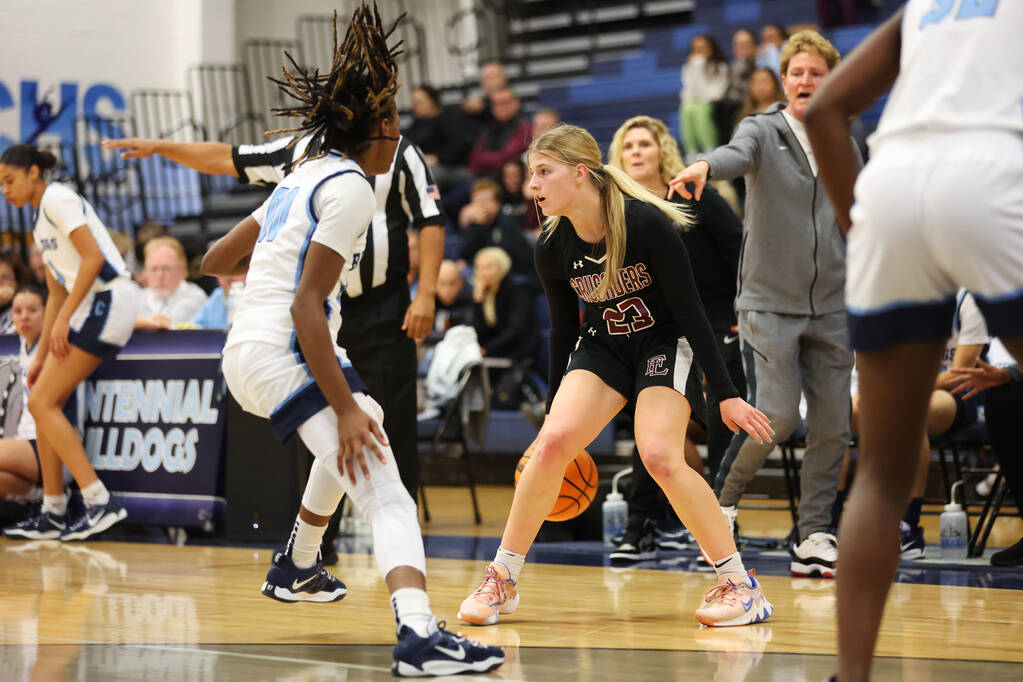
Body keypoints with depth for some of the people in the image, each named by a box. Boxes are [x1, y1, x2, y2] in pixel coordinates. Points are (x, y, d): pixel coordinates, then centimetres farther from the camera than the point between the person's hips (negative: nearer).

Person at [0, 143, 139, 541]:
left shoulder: (57, 199, -6)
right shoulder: (42, 224, 23)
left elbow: (93, 258, -17)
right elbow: (56, 294, 26)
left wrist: (64, 319, -17)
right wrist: (41, 354, 23)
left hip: (108, 300, -10)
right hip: (92, 308, 10)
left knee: (43, 403, -12)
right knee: (42, 405, 9)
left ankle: (100, 502, -17)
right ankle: (53, 514, 13)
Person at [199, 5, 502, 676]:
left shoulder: (304, 176, 17)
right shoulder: (349, 186, -10)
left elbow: (216, 260, 26)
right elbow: (306, 308, -18)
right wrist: (345, 407, -22)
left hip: (247, 351, 10)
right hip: (286, 352, -10)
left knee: (356, 429, 39)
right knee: (388, 497, -23)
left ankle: (296, 567, 51)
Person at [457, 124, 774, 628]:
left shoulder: (647, 223, -24)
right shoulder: (551, 249, -10)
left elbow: (690, 311, -19)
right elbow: (562, 330, 5)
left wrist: (726, 395, -18)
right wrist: (552, 410, 11)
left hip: (665, 343, -4)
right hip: (603, 346, 4)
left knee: (660, 457, -25)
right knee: (554, 441, -19)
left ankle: (741, 586, -12)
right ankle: (501, 581, -7)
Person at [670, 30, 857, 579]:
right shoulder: (762, 131, -3)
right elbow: (738, 154, -26)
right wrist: (705, 167, -49)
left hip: (831, 308, 4)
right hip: (769, 302, -4)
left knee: (832, 425, 1)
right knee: (778, 415, -14)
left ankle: (813, 538, 11)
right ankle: (721, 501, 10)